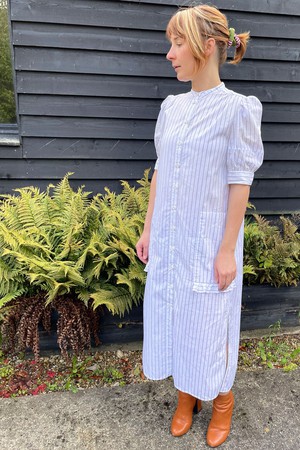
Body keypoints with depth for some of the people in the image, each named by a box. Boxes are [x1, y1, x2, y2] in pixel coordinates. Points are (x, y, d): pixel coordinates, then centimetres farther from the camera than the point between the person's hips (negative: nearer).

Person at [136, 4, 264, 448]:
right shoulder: (172, 107, 5)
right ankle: (186, 396, 40)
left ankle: (223, 398, 39)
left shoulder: (238, 108, -10)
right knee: (172, 316, 15)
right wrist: (148, 229, 9)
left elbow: (240, 183, -11)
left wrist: (227, 250, -12)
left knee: (209, 322, 10)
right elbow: (160, 171, 8)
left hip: (208, 240, -5)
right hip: (168, 238, 5)